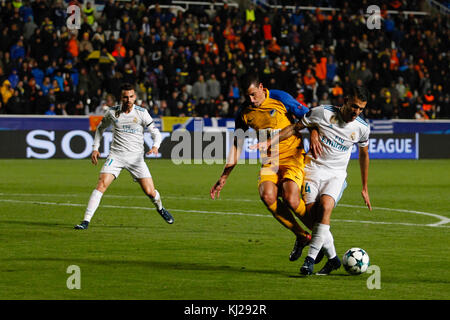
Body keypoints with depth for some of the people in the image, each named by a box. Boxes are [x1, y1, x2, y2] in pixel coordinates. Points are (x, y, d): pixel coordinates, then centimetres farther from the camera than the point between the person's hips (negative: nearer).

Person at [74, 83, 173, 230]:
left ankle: (160, 208, 34)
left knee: (150, 192, -3)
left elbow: (156, 132, 0)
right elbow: (100, 128, 20)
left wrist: (155, 146, -21)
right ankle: (86, 220, -20)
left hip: (136, 157, 0)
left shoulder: (141, 113, -3)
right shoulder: (112, 112, 1)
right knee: (101, 184, -20)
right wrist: (95, 148, 10)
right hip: (116, 156, 0)